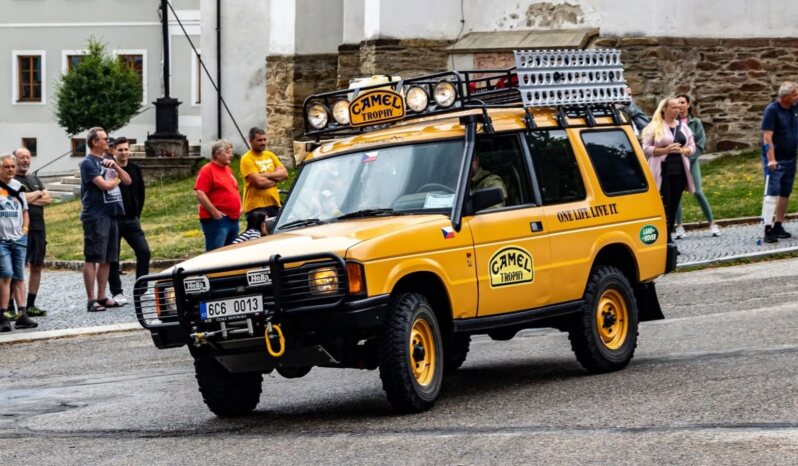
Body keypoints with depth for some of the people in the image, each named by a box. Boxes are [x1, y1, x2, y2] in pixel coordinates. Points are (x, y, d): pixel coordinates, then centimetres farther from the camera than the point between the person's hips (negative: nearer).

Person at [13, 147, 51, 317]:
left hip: (38, 228, 7)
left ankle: (30, 305, 14)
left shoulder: (35, 179, 20)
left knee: (37, 266, 7)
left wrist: (29, 199, -8)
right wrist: (38, 194, -1)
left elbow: (48, 199, 8)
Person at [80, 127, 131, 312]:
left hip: (111, 214, 8)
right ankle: (91, 300, -7)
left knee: (107, 259, 10)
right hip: (95, 216, -8)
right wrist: (116, 179, 3)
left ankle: (102, 297, 16)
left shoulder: (107, 161, 17)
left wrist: (116, 167, -3)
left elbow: (127, 180, 14)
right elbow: (105, 185, -18)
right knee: (92, 258, -6)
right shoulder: (88, 163, -8)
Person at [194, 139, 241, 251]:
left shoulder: (227, 169, 19)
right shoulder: (207, 170, -8)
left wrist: (239, 207, 16)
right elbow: (199, 193, -17)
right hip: (217, 219, -9)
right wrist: (214, 212, -19)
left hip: (233, 219, 9)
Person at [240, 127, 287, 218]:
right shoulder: (247, 159, -8)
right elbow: (259, 182, -17)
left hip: (274, 204, 7)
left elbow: (284, 173, 5)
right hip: (256, 205, -7)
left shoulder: (270, 155, 15)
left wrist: (265, 175, -10)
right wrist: (276, 178, 0)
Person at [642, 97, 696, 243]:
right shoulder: (654, 127, -2)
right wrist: (665, 150, -19)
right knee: (664, 207, -9)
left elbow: (692, 146, 14)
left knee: (674, 207, 6)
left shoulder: (682, 127, 15)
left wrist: (682, 150, -8)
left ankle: (668, 239, 12)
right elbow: (646, 148, -7)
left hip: (679, 171, 6)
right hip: (662, 172, -6)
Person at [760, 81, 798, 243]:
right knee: (772, 193, -11)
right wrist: (771, 159, -27)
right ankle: (768, 230, -14)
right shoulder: (772, 110, -15)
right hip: (775, 160, -6)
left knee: (785, 193, 10)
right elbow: (767, 137, -20)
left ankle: (778, 226, 18)